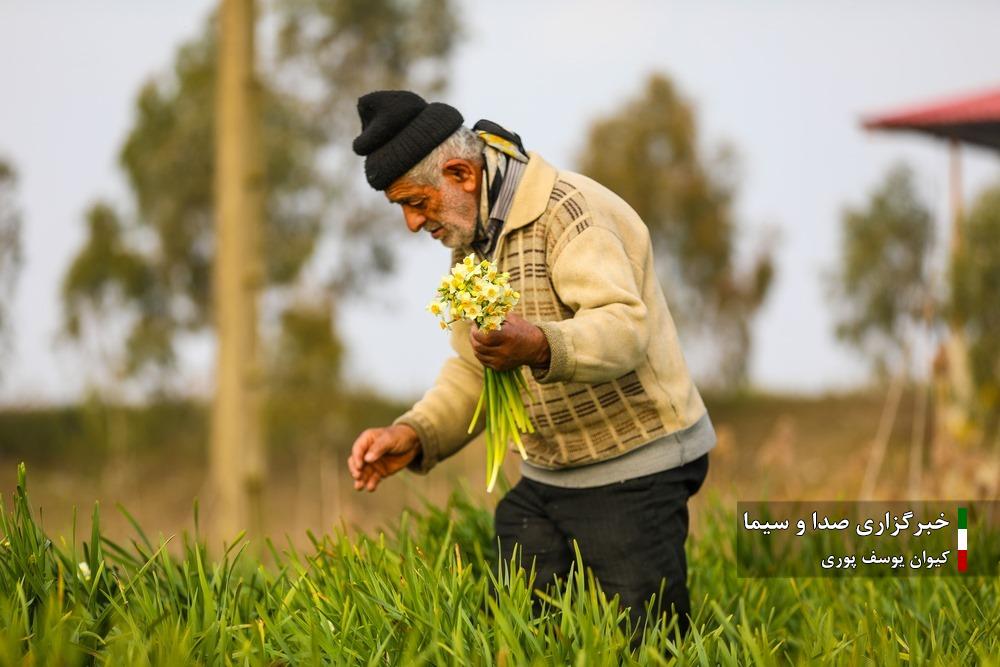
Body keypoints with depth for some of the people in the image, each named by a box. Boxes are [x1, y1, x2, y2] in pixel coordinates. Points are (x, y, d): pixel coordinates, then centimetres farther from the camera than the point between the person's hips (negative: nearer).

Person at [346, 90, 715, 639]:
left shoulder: (567, 209, -18)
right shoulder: (469, 240, 11)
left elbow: (625, 327, -31)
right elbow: (474, 369, 16)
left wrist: (541, 347, -50)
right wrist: (413, 436, -1)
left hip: (635, 475, -8)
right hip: (545, 479, 8)